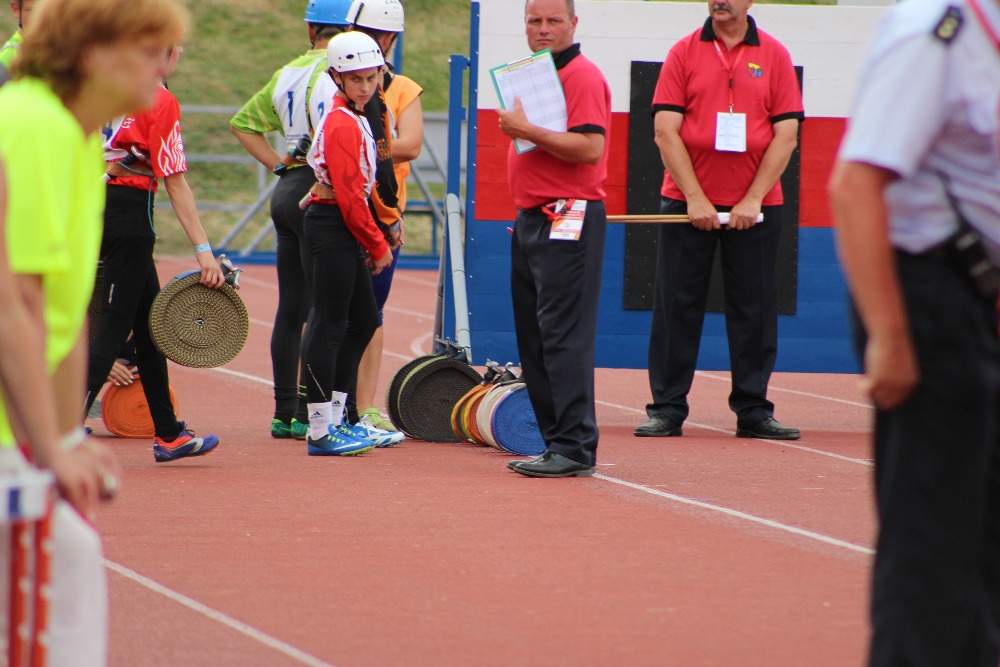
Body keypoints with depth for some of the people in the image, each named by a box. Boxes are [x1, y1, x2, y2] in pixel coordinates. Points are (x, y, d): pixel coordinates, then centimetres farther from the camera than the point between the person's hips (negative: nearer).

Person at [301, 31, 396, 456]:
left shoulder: (354, 119, 17)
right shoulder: (343, 124, -15)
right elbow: (350, 194, -18)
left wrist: (378, 238, 13)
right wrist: (377, 245, -11)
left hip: (345, 231, 11)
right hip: (332, 226, -11)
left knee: (363, 320, 15)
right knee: (329, 323, -9)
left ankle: (334, 418, 20)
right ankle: (321, 432, -8)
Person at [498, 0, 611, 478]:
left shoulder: (582, 76, -11)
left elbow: (589, 147, -22)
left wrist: (527, 130, -21)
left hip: (569, 219, -10)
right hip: (530, 219, 10)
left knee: (564, 337, -12)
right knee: (534, 340, 10)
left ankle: (575, 448, -12)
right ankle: (556, 443, 14)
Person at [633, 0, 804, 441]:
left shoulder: (774, 56, 4)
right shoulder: (684, 53, 2)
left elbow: (786, 134, 0)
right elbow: (665, 130, -4)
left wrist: (753, 199, -9)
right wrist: (695, 198, -11)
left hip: (754, 207, 0)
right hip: (687, 202, 0)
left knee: (754, 309, 3)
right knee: (676, 306, 1)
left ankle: (753, 412, 9)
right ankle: (667, 410, 6)